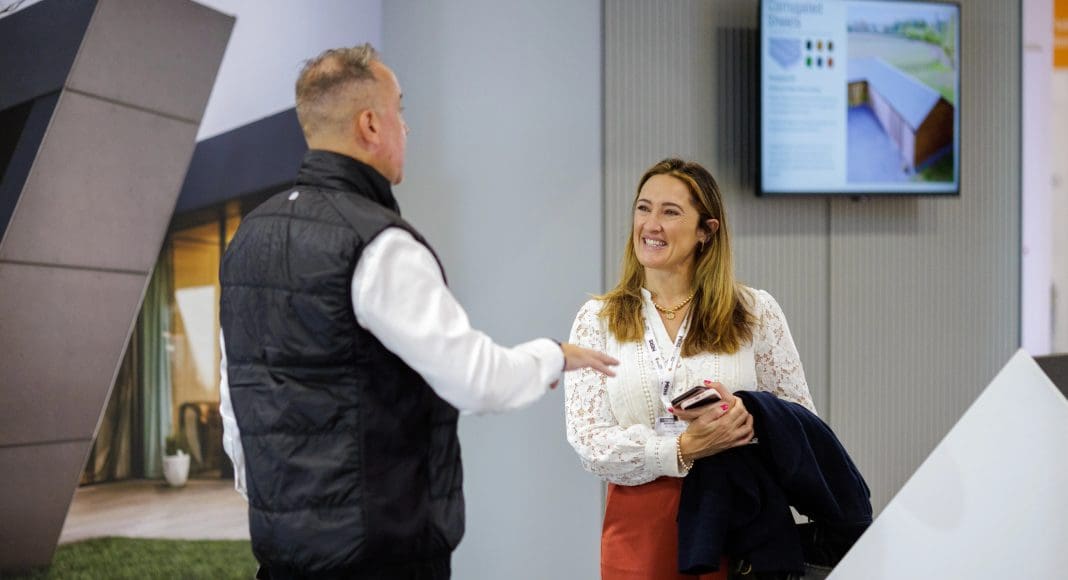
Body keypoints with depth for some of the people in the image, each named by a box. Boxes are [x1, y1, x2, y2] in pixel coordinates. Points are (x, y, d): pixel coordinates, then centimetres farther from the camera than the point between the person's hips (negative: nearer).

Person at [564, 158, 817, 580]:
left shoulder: (756, 312, 3)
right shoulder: (597, 319, 3)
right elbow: (588, 441, -5)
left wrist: (748, 417, -19)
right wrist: (684, 448, -20)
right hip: (639, 526, 0)